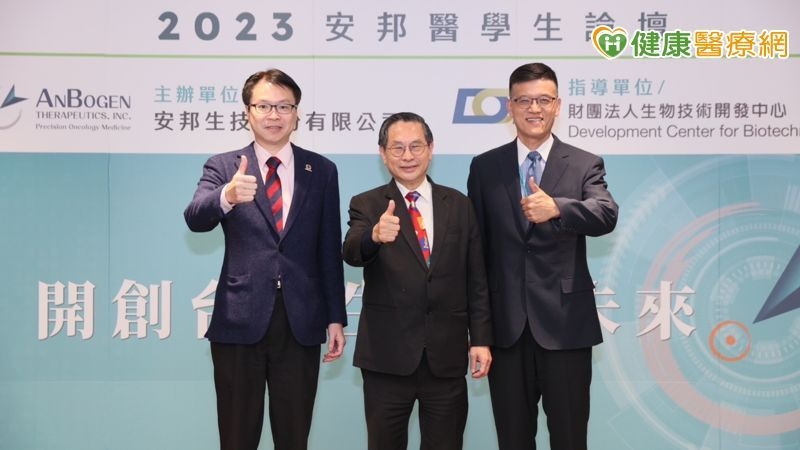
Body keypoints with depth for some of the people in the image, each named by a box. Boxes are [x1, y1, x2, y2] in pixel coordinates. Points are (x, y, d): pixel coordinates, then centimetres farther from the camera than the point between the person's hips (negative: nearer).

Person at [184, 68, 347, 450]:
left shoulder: (322, 171, 6)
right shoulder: (222, 167, 2)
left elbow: (330, 250, 7)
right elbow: (195, 219, -16)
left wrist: (336, 318, 6)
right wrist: (228, 196, -38)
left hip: (301, 323, 1)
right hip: (240, 322, -1)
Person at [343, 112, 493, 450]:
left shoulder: (459, 205, 6)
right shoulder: (366, 205, 0)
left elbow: (476, 280, 8)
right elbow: (351, 253, -21)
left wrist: (481, 339, 2)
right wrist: (375, 235, -42)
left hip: (446, 356, 2)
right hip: (388, 356, -1)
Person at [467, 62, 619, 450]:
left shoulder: (585, 165, 1)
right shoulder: (484, 167, 6)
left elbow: (606, 216, -18)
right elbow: (475, 245, 7)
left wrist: (556, 208, -38)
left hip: (565, 324, -1)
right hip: (505, 325, 2)